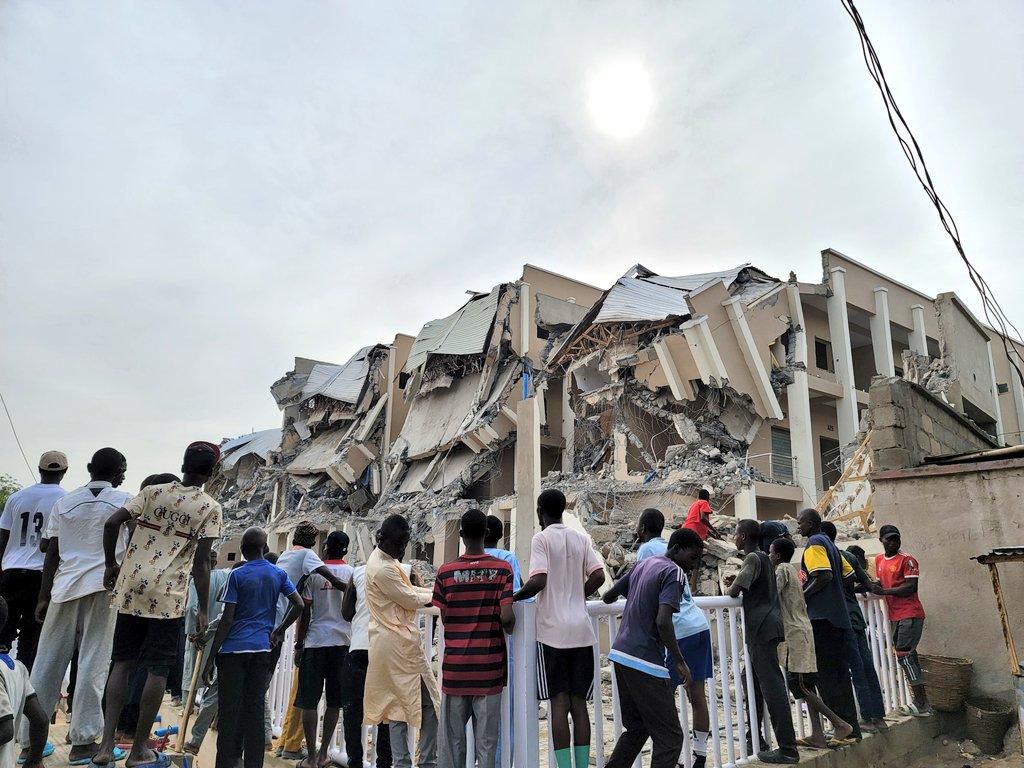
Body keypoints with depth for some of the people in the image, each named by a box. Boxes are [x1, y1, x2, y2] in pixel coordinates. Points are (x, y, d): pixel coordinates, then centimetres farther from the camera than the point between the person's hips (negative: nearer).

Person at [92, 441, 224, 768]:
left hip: (131, 587, 4)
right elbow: (201, 562, -7)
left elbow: (112, 523, -2)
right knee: (158, 670, 5)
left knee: (122, 662, 13)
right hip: (168, 595, -4)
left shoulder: (152, 492, 8)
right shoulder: (210, 508, -3)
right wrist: (203, 610, -2)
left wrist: (111, 564, 12)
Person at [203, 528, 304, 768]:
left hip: (234, 649, -3)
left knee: (230, 711, 4)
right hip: (262, 649, 3)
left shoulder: (237, 575, -4)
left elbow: (227, 619, -7)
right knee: (255, 710, 8)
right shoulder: (279, 574, 6)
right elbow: (299, 605, 2)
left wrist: (211, 658, -3)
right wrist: (280, 630, 17)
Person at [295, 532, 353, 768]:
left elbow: (305, 611, -4)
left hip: (315, 641, -2)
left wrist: (299, 642, 4)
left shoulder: (314, 572, -4)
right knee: (334, 700, 11)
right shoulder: (352, 573, 0)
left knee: (309, 701, 5)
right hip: (342, 641, 2)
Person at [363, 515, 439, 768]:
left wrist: (437, 591, 10)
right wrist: (438, 595, 1)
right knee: (429, 702, -1)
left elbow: (408, 590, 19)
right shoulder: (383, 569, -21)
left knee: (398, 704, 13)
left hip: (391, 643, 10)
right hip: (400, 643, -10)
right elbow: (412, 600, -15)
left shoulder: (385, 560, 11)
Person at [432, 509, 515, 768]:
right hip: (489, 665, 0)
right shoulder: (503, 569, -7)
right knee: (487, 737, 8)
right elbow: (507, 617, -13)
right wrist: (510, 628, 9)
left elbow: (444, 619, -3)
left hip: (455, 664, 1)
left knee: (452, 736, 12)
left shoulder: (445, 572, -5)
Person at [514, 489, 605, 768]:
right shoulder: (581, 538, 9)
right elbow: (598, 576, 2)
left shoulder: (541, 539, -6)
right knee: (579, 702, 9)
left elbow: (538, 581, -17)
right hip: (582, 631, 5)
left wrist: (514, 597, -1)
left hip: (553, 632, -4)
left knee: (559, 702, 1)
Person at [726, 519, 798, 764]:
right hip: (765, 626, 10)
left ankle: (788, 749, -7)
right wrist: (736, 584, 9)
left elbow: (734, 592, -17)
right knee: (753, 681, 17)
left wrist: (730, 586, 4)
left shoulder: (752, 558, -11)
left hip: (762, 628, -10)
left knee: (772, 686, -9)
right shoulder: (763, 557, 17)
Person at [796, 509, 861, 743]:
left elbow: (824, 576, -22)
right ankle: (852, 729, 17)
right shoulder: (829, 544, 18)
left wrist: (802, 595, -14)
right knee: (840, 673, 12)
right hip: (838, 615, 9)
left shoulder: (814, 544, -10)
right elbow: (848, 574, 19)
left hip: (822, 617, -9)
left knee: (826, 675, -4)